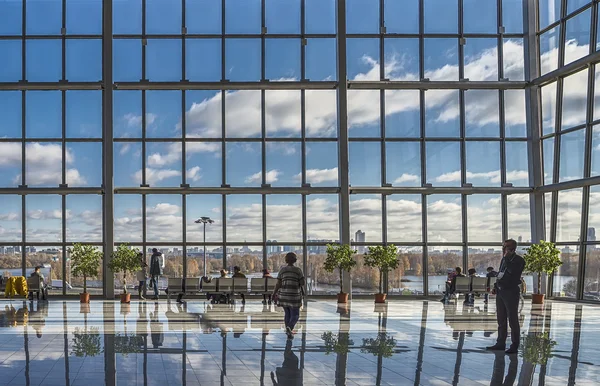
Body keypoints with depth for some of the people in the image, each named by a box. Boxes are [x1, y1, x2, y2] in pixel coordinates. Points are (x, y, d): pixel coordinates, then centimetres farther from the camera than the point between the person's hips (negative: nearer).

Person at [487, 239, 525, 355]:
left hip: (511, 292, -8)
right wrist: (496, 286, 11)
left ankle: (514, 346, 2)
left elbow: (512, 271, -26)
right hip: (500, 292, 8)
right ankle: (500, 343, 22)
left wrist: (507, 258, -19)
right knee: (501, 319, 13)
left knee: (513, 320, -3)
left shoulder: (518, 260, -9)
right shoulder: (504, 259, 15)